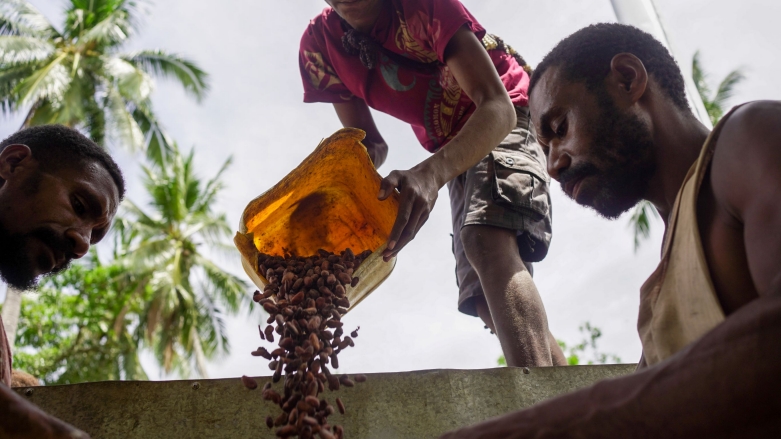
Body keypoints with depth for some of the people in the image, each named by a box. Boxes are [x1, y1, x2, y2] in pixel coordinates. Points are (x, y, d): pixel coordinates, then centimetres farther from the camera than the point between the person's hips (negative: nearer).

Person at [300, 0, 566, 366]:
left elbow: (498, 106, -31)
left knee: (488, 243, -35)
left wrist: (432, 172, -48)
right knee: (488, 299, 2)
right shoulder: (319, 44, -7)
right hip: (455, 150, 7)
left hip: (507, 121, -7)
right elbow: (369, 144, -1)